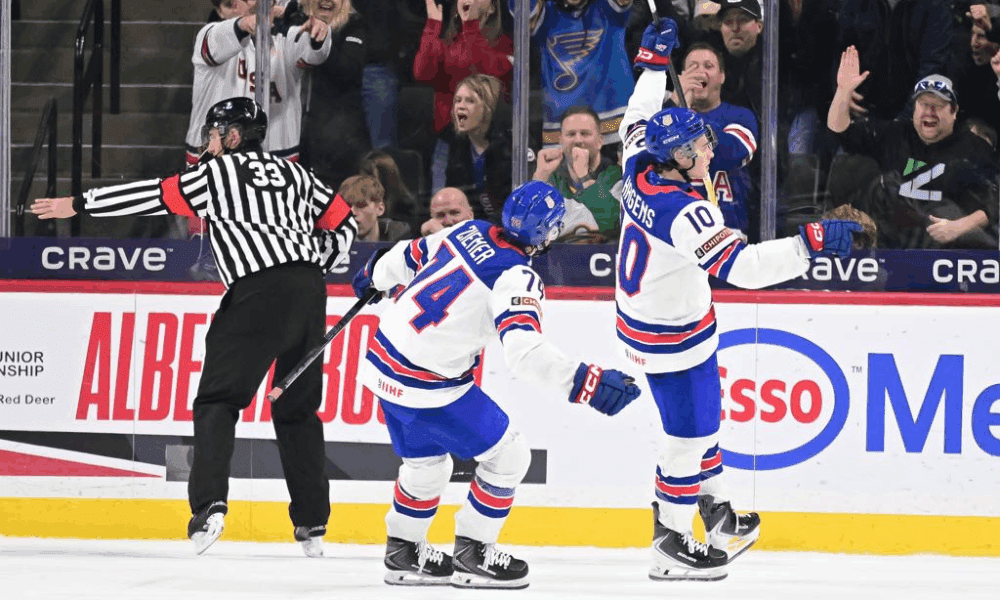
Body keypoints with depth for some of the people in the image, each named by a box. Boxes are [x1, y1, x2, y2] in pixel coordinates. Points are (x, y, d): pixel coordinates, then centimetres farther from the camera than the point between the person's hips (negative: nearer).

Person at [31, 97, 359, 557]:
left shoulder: (218, 172, 6)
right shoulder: (295, 174, 22)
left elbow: (152, 198, 6)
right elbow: (344, 225, 24)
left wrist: (79, 205, 13)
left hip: (258, 291, -6)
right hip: (308, 291, 6)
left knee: (218, 400, 1)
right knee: (297, 408, 15)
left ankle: (209, 506, -16)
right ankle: (313, 524, 11)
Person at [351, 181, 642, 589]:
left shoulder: (467, 232, 2)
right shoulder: (517, 277, -20)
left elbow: (410, 256, 18)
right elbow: (524, 349, -33)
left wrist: (376, 274, 39)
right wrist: (585, 383, -36)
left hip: (384, 363, 8)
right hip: (429, 386, -8)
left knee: (426, 462, 27)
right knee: (508, 456, 7)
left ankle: (403, 554, 38)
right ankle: (472, 555, 14)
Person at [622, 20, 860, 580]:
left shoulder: (640, 172, -9)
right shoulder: (686, 212, -34)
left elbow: (638, 121, 14)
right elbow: (743, 265, -41)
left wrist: (655, 62, 23)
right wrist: (810, 245, -44)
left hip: (644, 321, 9)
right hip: (675, 340, -9)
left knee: (702, 418, 23)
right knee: (690, 435, 3)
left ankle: (719, 517, 35)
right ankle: (671, 545, 13)